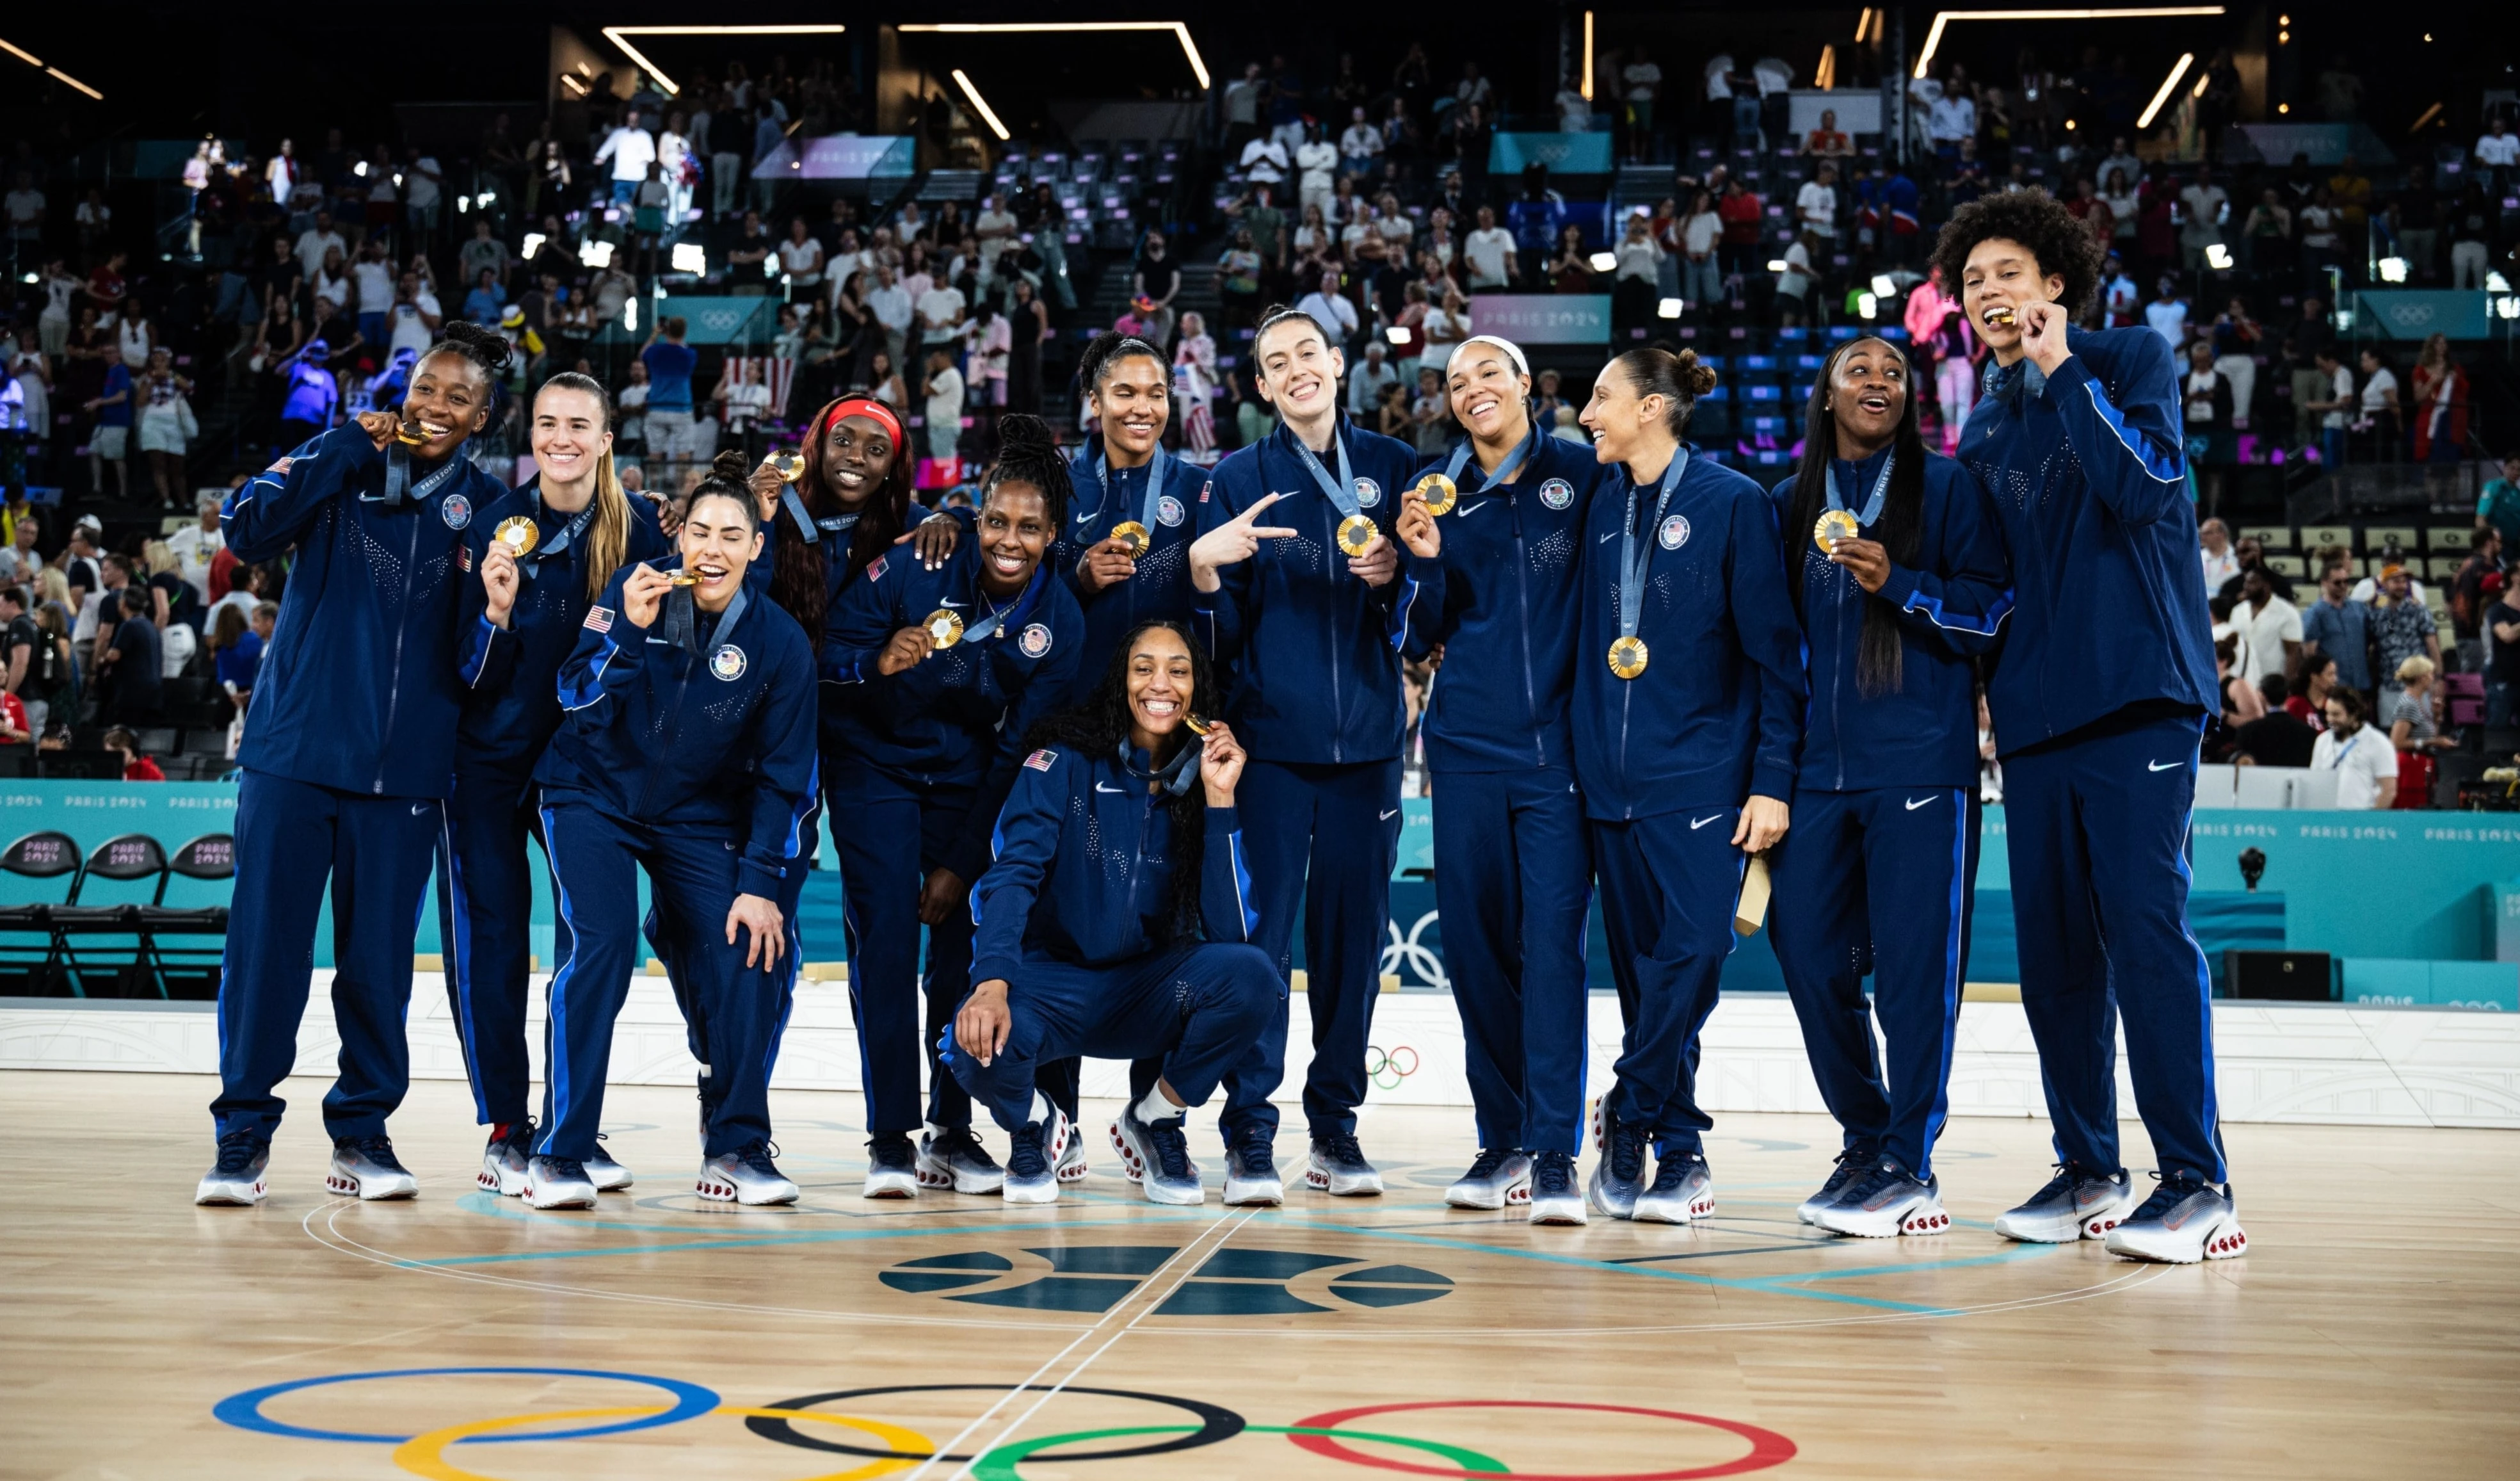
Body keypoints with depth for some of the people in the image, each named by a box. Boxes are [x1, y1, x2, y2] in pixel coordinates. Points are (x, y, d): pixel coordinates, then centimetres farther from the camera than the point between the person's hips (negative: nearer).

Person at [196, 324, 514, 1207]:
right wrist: (347, 448, -11)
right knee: (266, 946, -1)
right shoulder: (341, 466, 5)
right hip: (295, 750, -1)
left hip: (404, 769, 1)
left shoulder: (485, 507, 7)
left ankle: (361, 1134, 16)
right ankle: (243, 1133, 9)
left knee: (378, 959, 4)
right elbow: (248, 533, -12)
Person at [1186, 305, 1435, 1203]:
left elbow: (1428, 620, 10)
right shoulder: (1237, 482, 4)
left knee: (1355, 932, 5)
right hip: (1271, 737, -2)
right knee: (1262, 934, -6)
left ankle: (1336, 1126, 15)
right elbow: (1222, 639, 0)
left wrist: (1399, 577, -11)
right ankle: (1249, 1134, 0)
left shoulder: (1393, 469, 8)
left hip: (1366, 739, 2)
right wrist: (1203, 570, -18)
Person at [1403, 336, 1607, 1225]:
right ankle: (1501, 1140, 15)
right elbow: (1421, 636, 6)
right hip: (1468, 745, 3)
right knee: (1473, 941, 4)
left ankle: (1554, 1153, -9)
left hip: (1558, 742, -3)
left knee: (1552, 938, -10)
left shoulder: (1579, 476, 5)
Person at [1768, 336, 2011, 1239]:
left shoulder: (1947, 487, 3)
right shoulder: (1793, 504, 15)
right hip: (1817, 766, 5)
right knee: (1809, 960, 4)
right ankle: (1863, 1140, 21)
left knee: (1913, 964, -6)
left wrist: (1897, 585, -16)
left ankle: (1909, 1165, 3)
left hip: (1919, 765, -4)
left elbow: (1993, 611, -2)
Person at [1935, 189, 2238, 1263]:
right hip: (2036, 711, 6)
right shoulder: (1985, 426, 18)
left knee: (2145, 927, -12)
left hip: (2135, 693, -6)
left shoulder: (2131, 359, 3)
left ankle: (2197, 1184, -7)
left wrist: (2060, 370, -10)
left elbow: (2142, 488, -15)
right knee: (2052, 947, 5)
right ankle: (2088, 1169, 15)